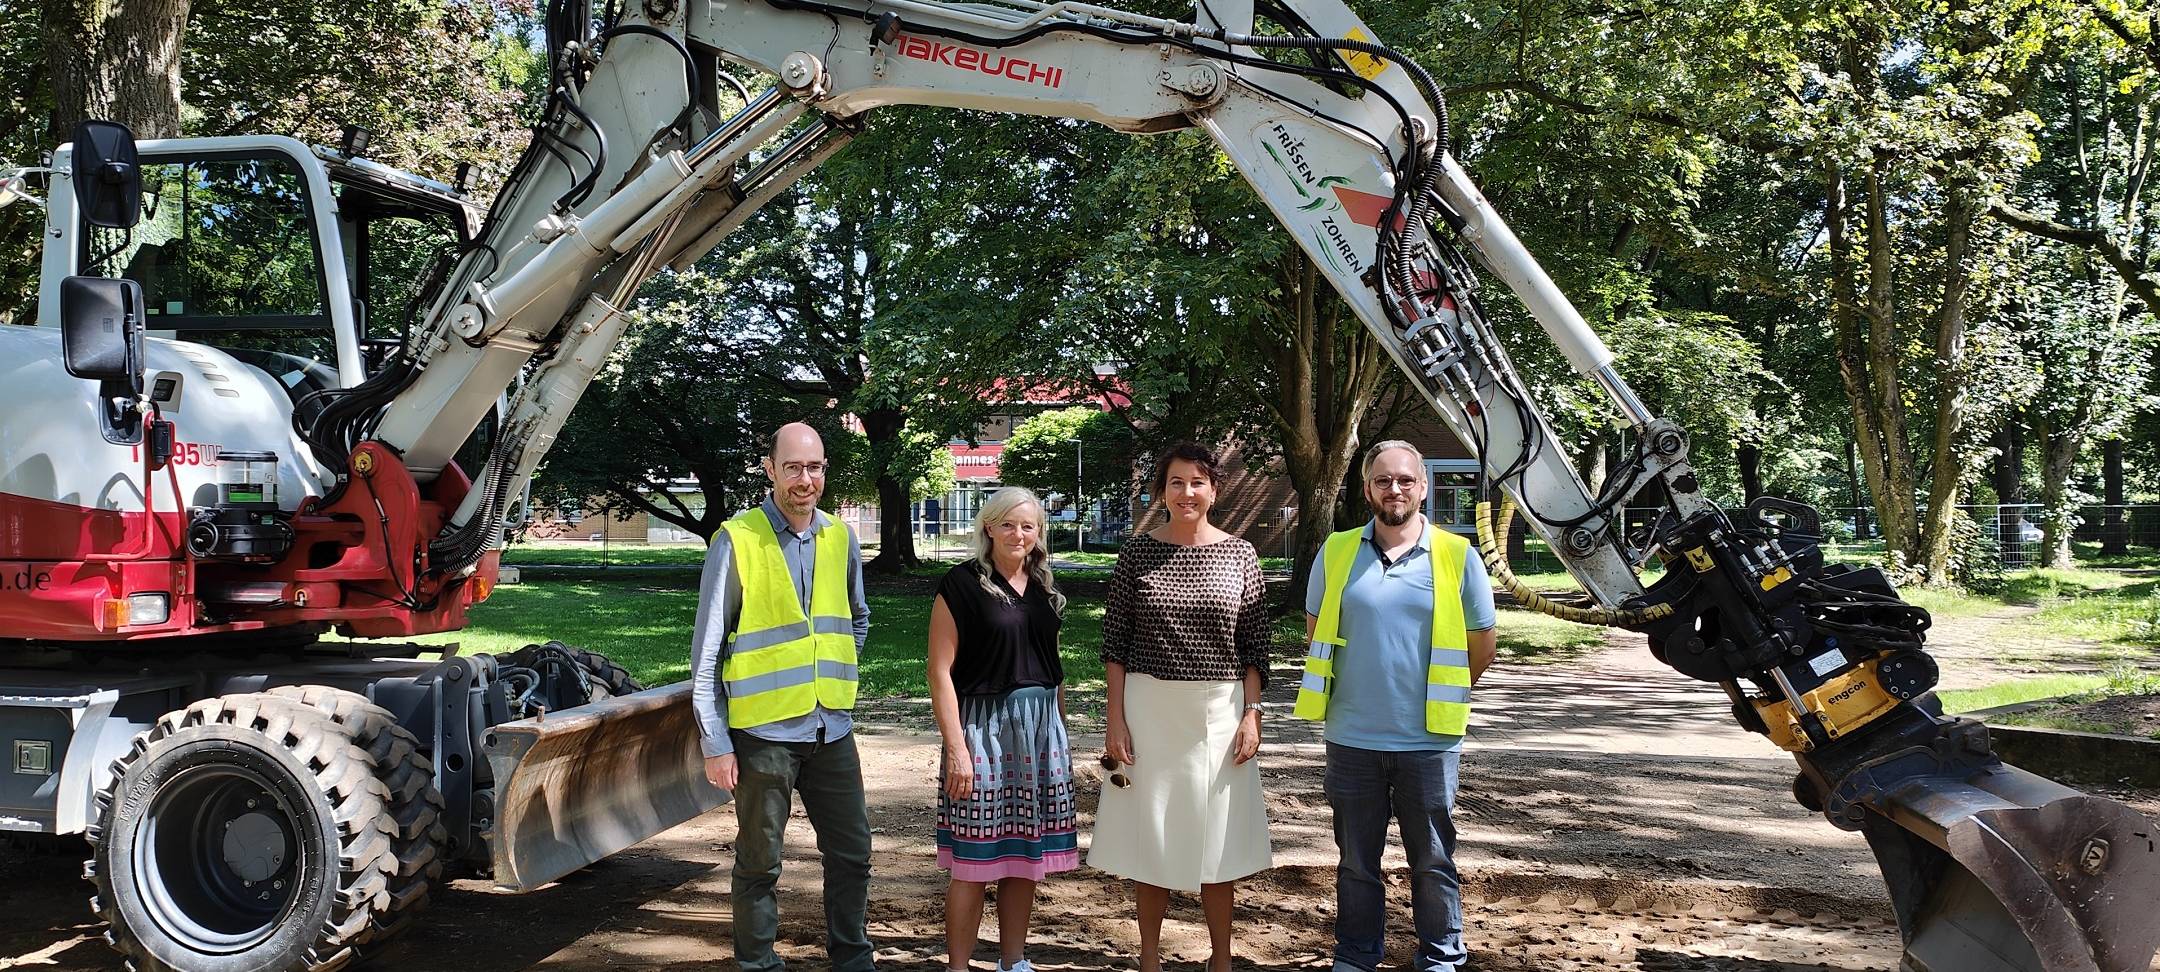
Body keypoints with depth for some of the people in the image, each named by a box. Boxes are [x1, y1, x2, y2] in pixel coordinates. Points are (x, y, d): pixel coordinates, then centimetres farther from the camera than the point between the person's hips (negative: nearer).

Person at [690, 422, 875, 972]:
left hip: (831, 729, 5)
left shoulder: (840, 539, 7)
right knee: (759, 863, 6)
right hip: (763, 732, -5)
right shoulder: (737, 540, -8)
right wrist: (715, 742, -9)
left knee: (851, 854, 11)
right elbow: (706, 653, -7)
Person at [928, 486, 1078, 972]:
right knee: (975, 861, -3)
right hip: (985, 726, -6)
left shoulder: (1043, 588, 11)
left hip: (1041, 730, 6)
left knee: (1026, 857, 11)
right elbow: (940, 670, -11)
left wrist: (1062, 733, 15)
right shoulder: (962, 584, -8)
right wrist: (956, 747, -16)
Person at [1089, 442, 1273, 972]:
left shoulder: (1239, 553, 2)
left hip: (1219, 710, 0)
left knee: (1217, 842, 6)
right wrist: (1116, 719, -4)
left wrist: (1251, 715, -3)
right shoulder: (1137, 552, 1)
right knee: (1152, 834, 6)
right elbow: (1115, 641, 1)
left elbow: (1254, 644, 4)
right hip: (1150, 708, 0)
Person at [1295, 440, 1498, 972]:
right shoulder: (1336, 551, 1)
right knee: (1355, 864, 13)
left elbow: (1482, 643, 7)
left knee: (1433, 863, 9)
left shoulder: (1456, 555, -3)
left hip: (1429, 740, -1)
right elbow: (1316, 631, 14)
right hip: (1352, 739, 1)